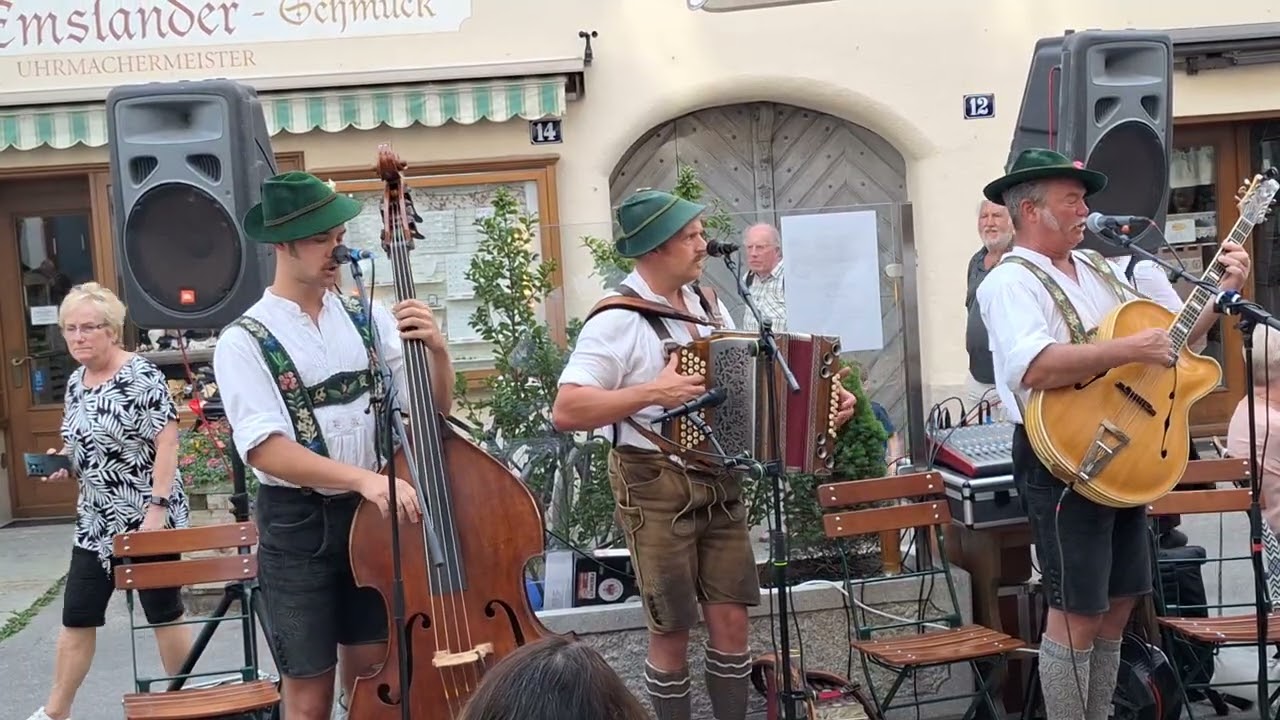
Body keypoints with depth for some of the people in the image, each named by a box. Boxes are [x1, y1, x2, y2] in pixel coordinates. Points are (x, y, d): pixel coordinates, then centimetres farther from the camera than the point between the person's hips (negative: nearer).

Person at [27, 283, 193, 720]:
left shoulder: (140, 376, -15)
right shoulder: (76, 382, 9)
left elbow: (167, 443, -19)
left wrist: (157, 508, -23)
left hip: (147, 517, -7)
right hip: (95, 521, 7)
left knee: (163, 611, 5)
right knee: (76, 617, 11)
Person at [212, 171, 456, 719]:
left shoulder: (368, 319, 2)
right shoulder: (245, 341, -10)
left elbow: (435, 408, 2)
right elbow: (265, 449, -20)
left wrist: (437, 349, -18)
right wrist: (363, 477, -31)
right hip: (296, 525, -3)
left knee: (373, 674, 15)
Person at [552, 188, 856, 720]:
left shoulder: (707, 305, 8)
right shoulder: (618, 320, -15)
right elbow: (565, 412, -21)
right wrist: (652, 392, -28)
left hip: (720, 482, 6)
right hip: (656, 487, -6)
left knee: (731, 620, 9)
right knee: (671, 631, 5)